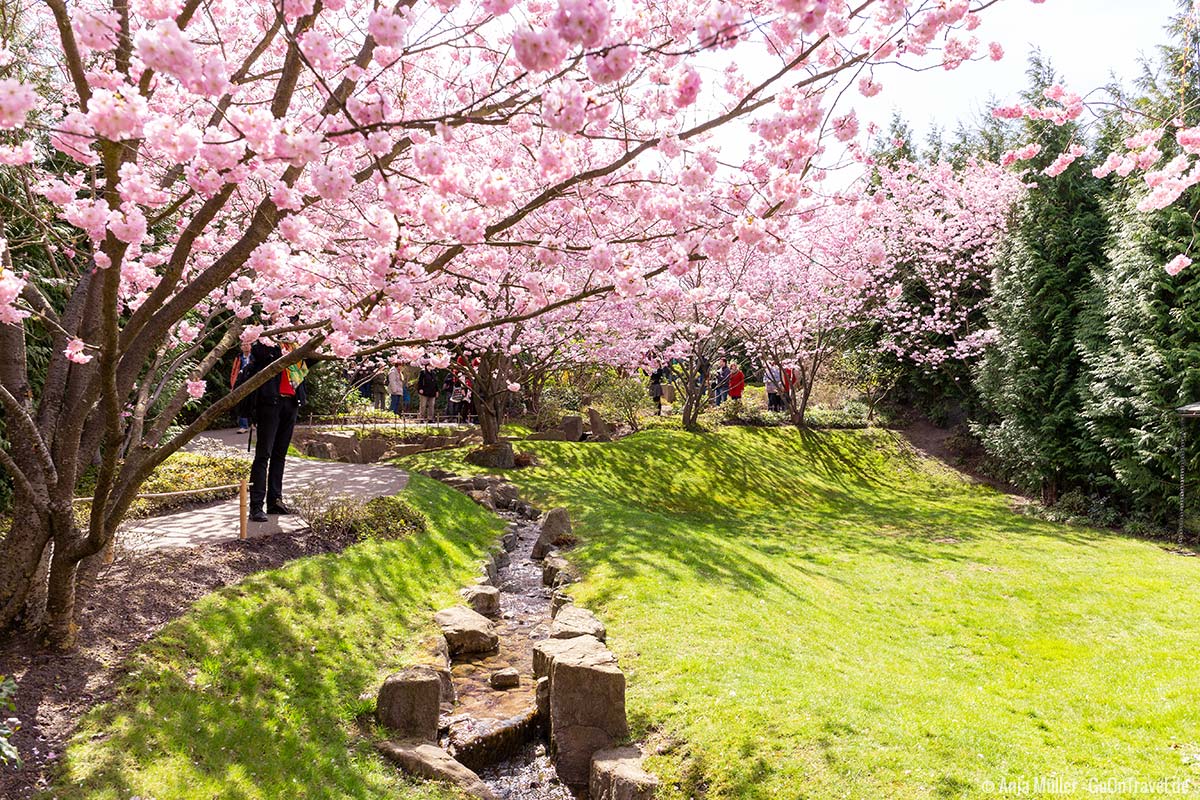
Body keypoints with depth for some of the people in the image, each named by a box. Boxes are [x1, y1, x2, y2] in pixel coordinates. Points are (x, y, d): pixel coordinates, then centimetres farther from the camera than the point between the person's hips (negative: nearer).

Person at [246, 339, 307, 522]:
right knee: (263, 454, -7)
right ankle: (256, 506, -7)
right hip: (270, 401, -6)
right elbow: (262, 353, -18)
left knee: (280, 454, 10)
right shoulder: (263, 341, 0)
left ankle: (275, 500, 16)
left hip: (291, 402, 6)